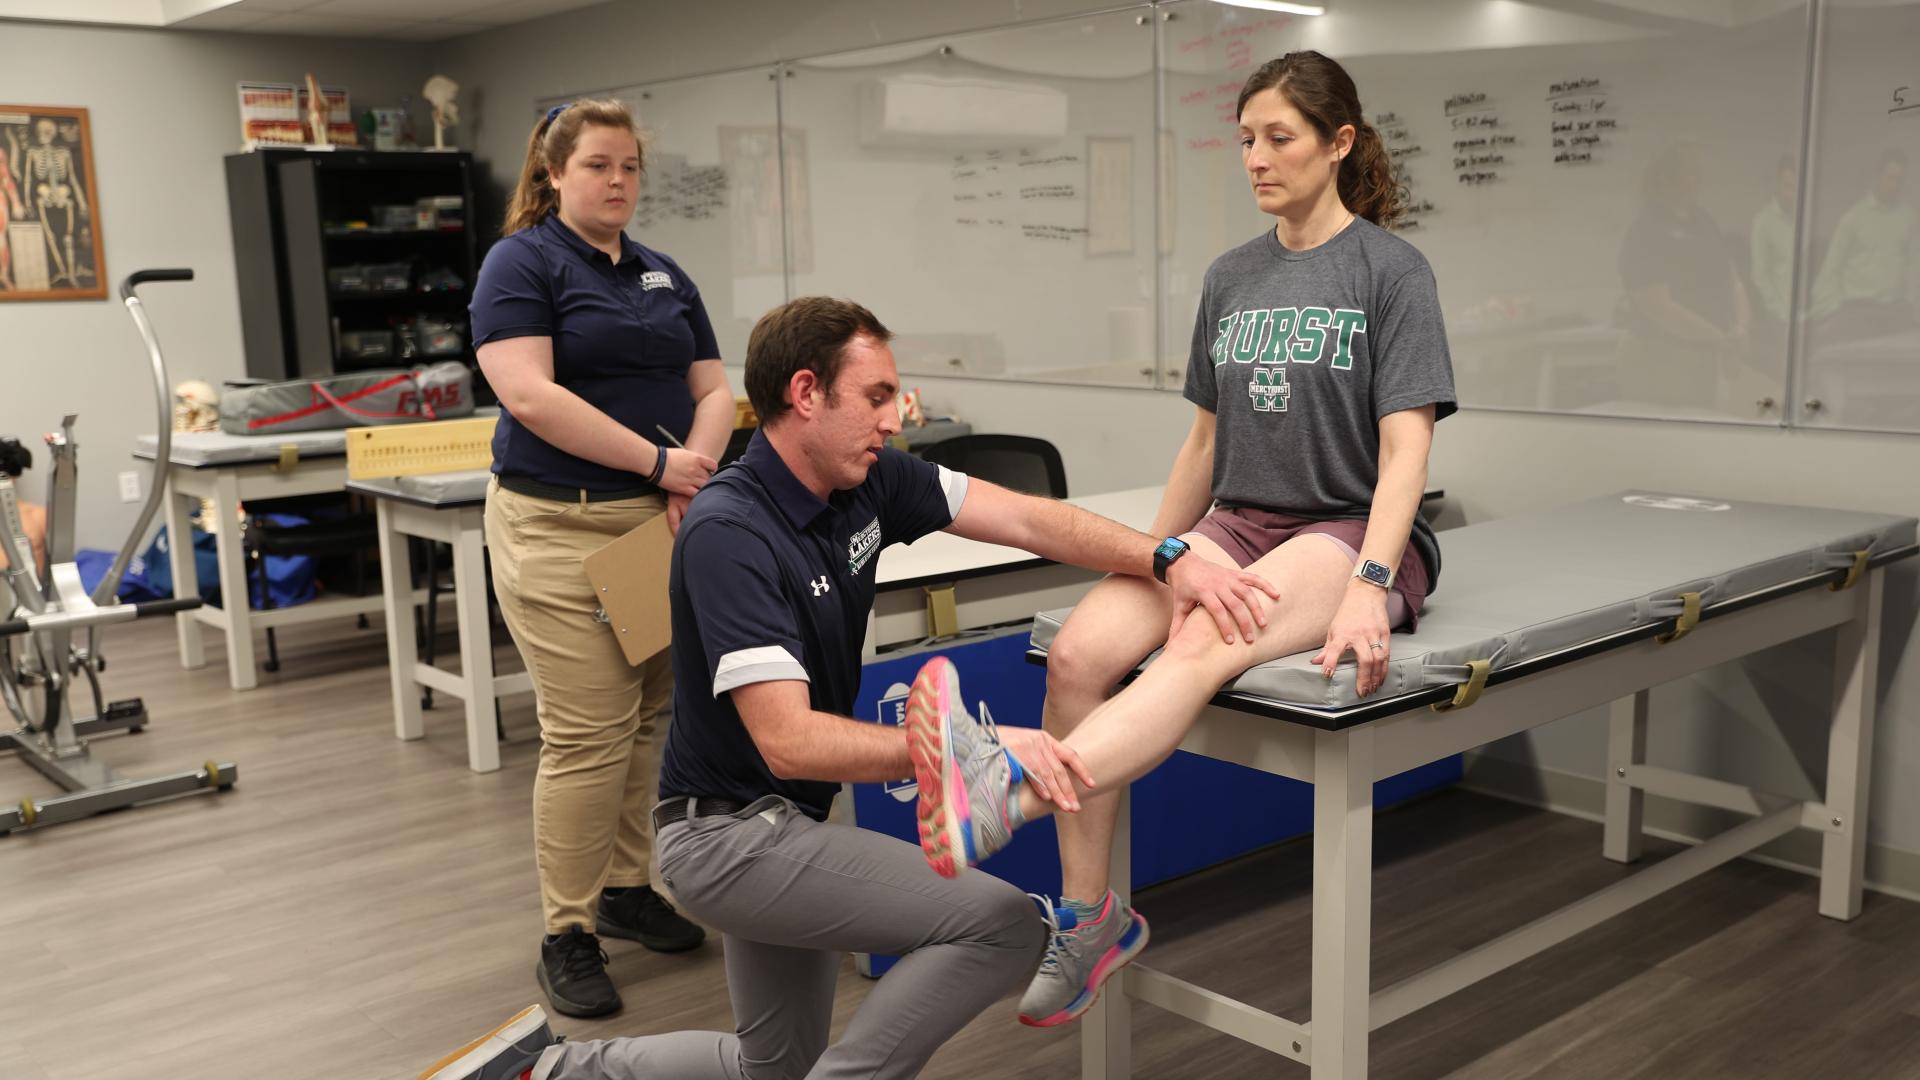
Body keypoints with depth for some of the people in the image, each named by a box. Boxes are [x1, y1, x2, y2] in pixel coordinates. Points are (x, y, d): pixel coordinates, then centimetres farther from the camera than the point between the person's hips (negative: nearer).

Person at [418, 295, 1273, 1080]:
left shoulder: (868, 481, -3)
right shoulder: (729, 535, -26)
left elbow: (1027, 519, -8)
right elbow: (787, 740, -33)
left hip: (782, 819, 9)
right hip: (729, 829, -9)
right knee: (1003, 924, -19)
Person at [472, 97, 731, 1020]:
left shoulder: (665, 276, 15)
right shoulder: (521, 262, -4)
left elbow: (713, 391, 12)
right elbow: (529, 394, -18)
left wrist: (696, 468, -9)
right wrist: (658, 459, -18)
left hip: (661, 524, 6)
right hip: (562, 527, -6)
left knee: (650, 719, 11)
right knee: (588, 733, -7)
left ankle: (627, 889, 27)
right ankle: (567, 934, 6)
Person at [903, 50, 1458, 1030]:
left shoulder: (1388, 270, -2)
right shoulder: (1231, 278, 15)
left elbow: (1405, 447, -11)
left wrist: (1370, 586, -25)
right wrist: (1153, 565, 18)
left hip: (1349, 534, -5)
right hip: (1236, 525, 5)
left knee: (1205, 647, -37)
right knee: (1080, 650, -23)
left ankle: (1007, 797, -60)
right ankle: (1089, 913, -15)